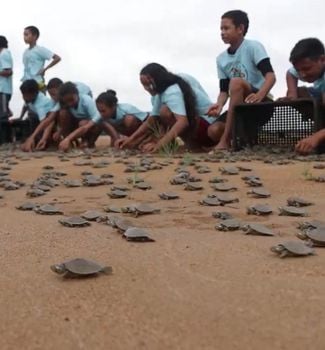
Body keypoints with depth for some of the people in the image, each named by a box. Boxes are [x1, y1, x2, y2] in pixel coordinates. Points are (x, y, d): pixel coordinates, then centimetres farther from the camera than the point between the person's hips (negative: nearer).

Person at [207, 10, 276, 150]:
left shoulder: (253, 46, -8)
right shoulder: (221, 59, 8)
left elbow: (270, 76, -20)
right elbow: (224, 90, 4)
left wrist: (259, 96, -39)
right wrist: (219, 104, -19)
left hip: (261, 102, -5)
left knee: (236, 82, -34)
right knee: (214, 130, -19)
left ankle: (226, 140, -32)